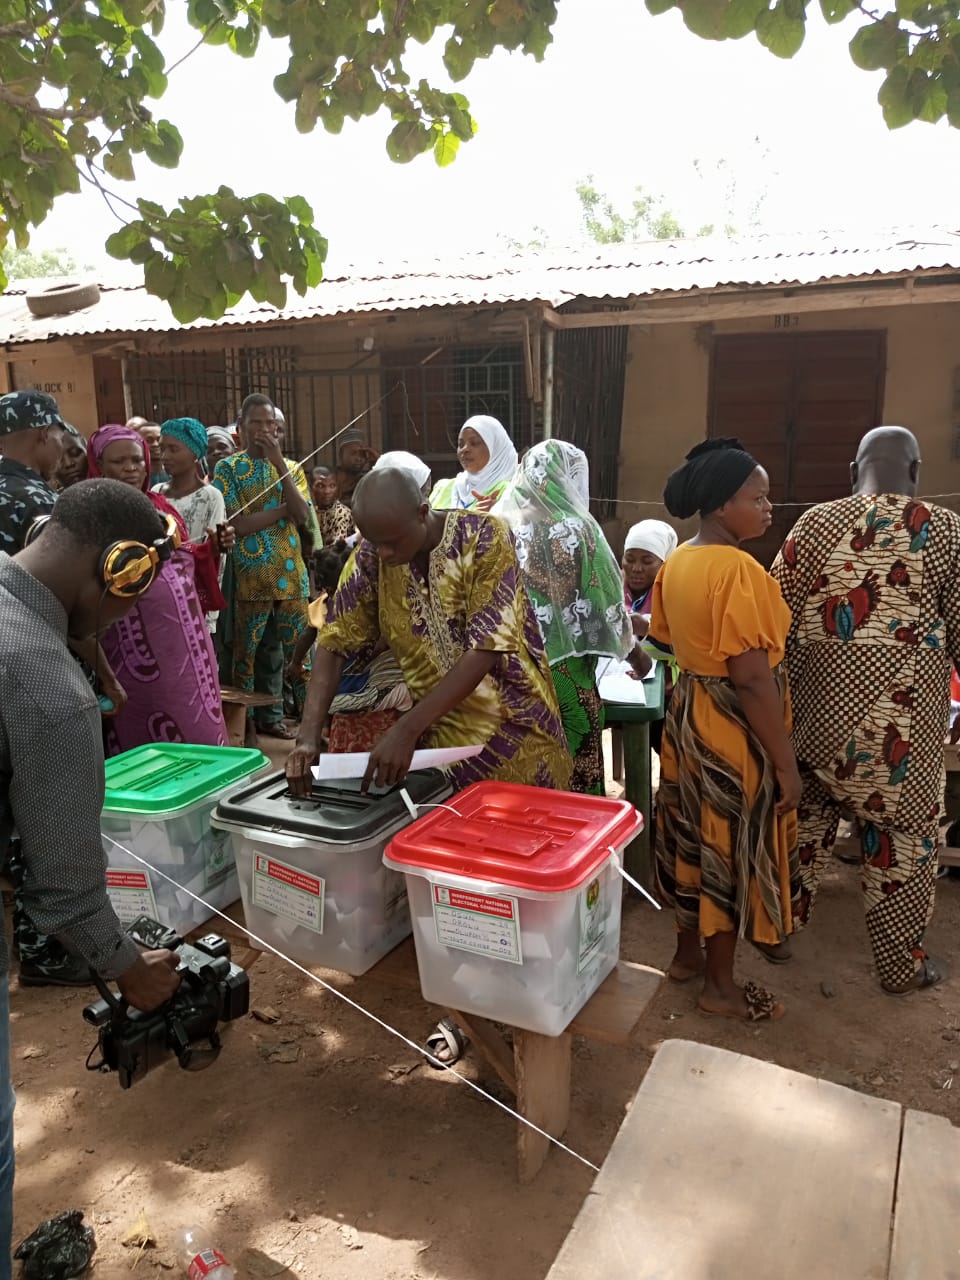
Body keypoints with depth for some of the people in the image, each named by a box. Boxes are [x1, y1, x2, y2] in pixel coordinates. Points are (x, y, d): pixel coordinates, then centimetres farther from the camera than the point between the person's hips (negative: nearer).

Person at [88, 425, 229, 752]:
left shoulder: (160, 506, 13)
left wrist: (213, 548, 4)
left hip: (184, 634, 6)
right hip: (139, 645, -6)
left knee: (199, 724, 11)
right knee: (151, 739, 2)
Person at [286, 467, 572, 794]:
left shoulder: (485, 539, -21)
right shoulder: (370, 556, -9)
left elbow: (485, 649, -26)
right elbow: (335, 642, -6)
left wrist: (406, 730, -31)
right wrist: (309, 735, -19)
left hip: (512, 729, -3)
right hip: (437, 733, 3)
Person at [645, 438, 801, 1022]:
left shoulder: (677, 562, 4)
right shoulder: (739, 570, -24)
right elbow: (753, 678, -25)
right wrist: (786, 762, -19)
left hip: (689, 716, 9)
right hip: (736, 730, -9)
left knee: (696, 840, 21)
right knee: (732, 849, 7)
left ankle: (688, 953, 38)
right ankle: (721, 985, 24)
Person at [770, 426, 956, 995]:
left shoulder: (813, 525, 0)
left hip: (817, 707, 3)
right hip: (900, 719, -3)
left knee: (806, 814, 19)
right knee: (903, 833, 12)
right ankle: (902, 963, 27)